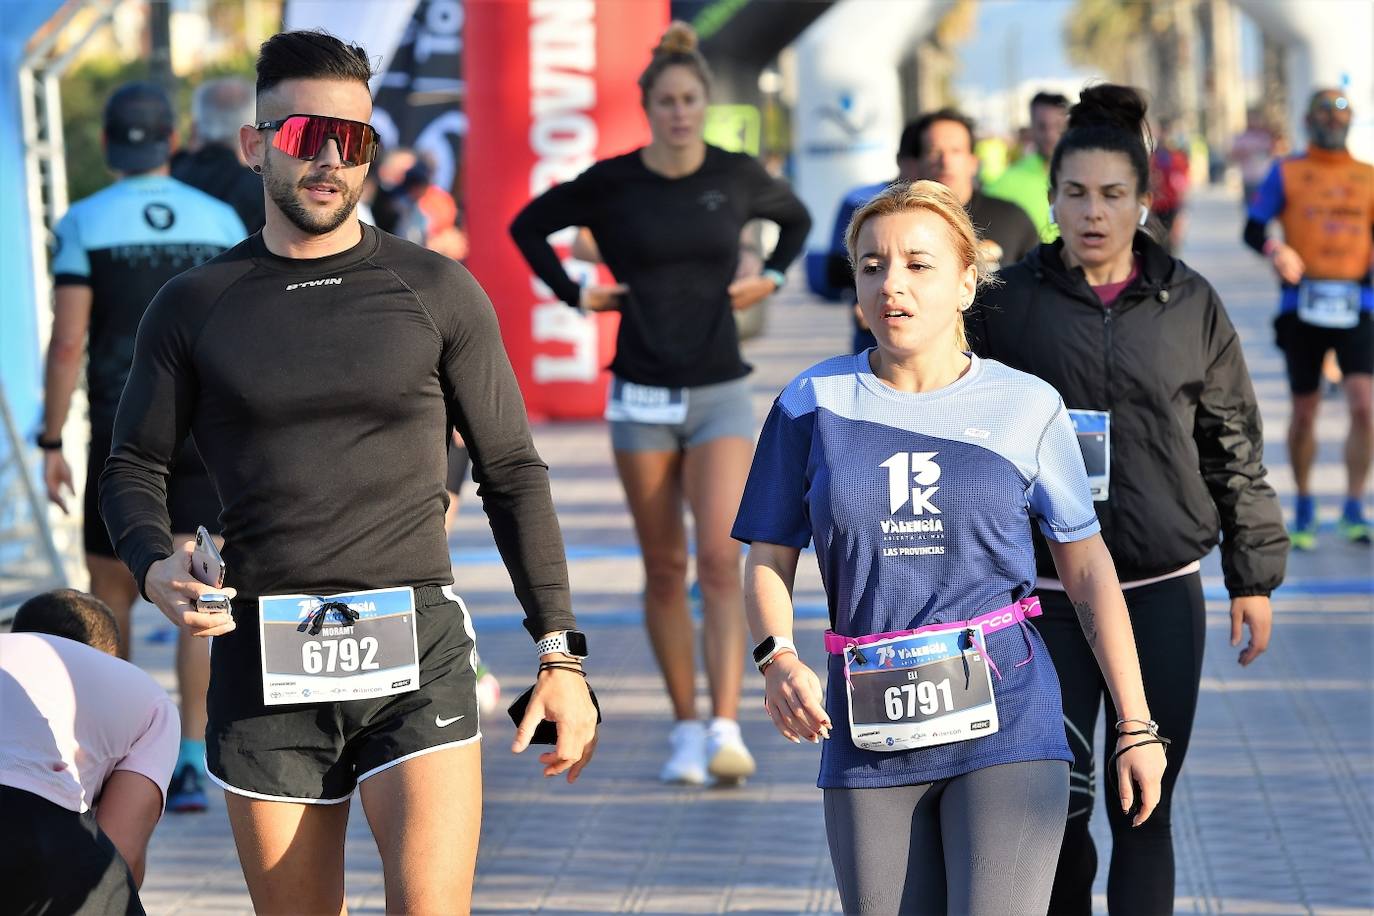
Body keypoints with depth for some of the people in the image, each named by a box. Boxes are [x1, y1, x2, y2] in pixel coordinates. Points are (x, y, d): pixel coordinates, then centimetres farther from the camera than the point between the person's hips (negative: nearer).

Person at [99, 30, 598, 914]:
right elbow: (135, 467, 15)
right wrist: (156, 566, -8)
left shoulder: (436, 292, 6)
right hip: (264, 662, 2)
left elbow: (513, 473, 9)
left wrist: (560, 652, 4)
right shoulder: (195, 306, 9)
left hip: (414, 649, -1)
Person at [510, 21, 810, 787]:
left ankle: (727, 731, -18)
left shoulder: (738, 177, 1)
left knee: (722, 560, -13)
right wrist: (573, 293, 5)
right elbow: (529, 226, 14)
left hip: (720, 392, 0)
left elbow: (797, 219, 23)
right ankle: (686, 731, 12)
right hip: (642, 395, 0)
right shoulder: (612, 183, -2)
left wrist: (772, 279, 9)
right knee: (665, 570, 3)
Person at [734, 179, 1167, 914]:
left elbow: (1087, 566, 8)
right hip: (868, 736, 2)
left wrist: (1136, 726, 7)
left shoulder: (1026, 408, 2)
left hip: (1004, 724, -2)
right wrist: (777, 659, -14)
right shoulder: (814, 406, 4)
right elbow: (769, 562, 8)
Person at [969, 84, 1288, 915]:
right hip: (1046, 591, -1)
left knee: (1145, 808, 2)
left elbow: (1234, 446, 9)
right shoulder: (1009, 302, 0)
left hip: (1164, 594, 1)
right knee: (1059, 802, 0)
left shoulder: (1190, 305, 4)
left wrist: (1255, 575, 7)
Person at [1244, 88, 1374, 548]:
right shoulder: (1285, 173, 6)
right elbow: (1252, 229, 2)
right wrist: (1274, 249, -19)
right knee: (1304, 413, 7)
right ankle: (1304, 508, 25)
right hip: (1301, 304, -1)